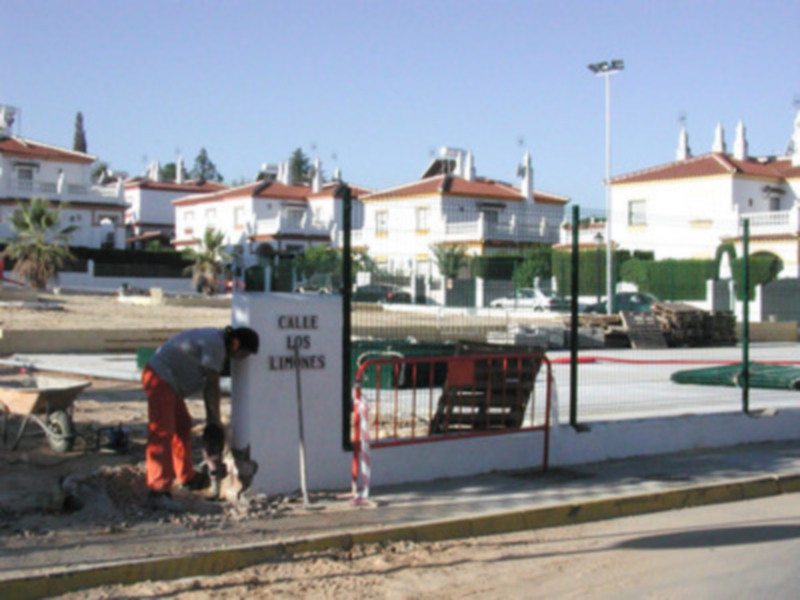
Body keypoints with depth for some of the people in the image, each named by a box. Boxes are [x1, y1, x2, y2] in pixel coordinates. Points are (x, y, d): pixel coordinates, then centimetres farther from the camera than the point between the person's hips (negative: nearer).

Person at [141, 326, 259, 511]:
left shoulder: (217, 341, 13)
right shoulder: (215, 343, -19)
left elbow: (209, 384, 15)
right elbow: (212, 385, -17)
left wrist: (211, 418, 12)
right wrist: (216, 421, -9)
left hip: (168, 381, 11)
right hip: (161, 378, -11)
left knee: (182, 426, 23)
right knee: (162, 433, -19)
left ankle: (187, 478, 39)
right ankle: (158, 491, -27)